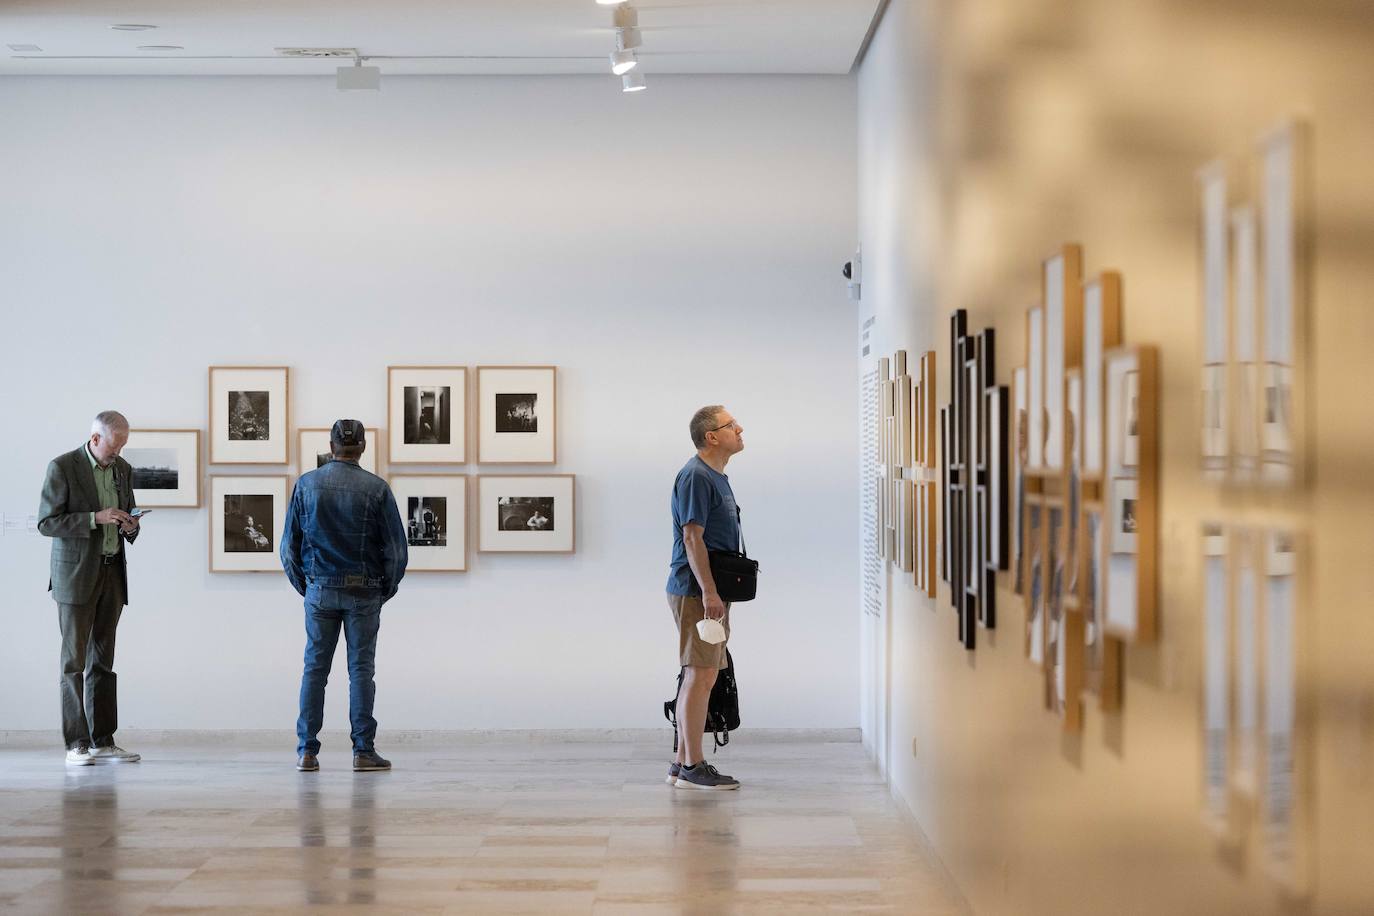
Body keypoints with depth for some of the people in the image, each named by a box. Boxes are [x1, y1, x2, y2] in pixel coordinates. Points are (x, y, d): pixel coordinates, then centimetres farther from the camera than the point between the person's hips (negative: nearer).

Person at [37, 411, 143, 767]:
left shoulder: (123, 470, 10)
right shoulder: (62, 467, -8)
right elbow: (47, 523, -11)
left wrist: (130, 527, -3)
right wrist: (95, 518, -21)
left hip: (112, 573, 6)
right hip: (76, 574, -6)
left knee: (103, 660, 7)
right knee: (75, 659, -5)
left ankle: (103, 741, 9)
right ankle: (77, 744, -4)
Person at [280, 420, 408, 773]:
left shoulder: (306, 484, 0)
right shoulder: (376, 489, -5)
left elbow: (289, 546, 3)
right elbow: (396, 548, -4)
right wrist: (385, 591, 10)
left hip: (320, 589, 1)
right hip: (364, 592, -1)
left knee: (315, 668, 6)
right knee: (361, 669, 3)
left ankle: (307, 751, 4)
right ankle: (363, 751, 1)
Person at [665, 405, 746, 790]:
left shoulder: (716, 476, 18)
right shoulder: (695, 476, -13)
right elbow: (692, 537, -19)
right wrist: (708, 591, -23)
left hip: (708, 592, 10)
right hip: (697, 593, -10)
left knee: (697, 678, 11)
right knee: (700, 676, -9)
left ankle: (682, 765, 15)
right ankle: (693, 766, -7)